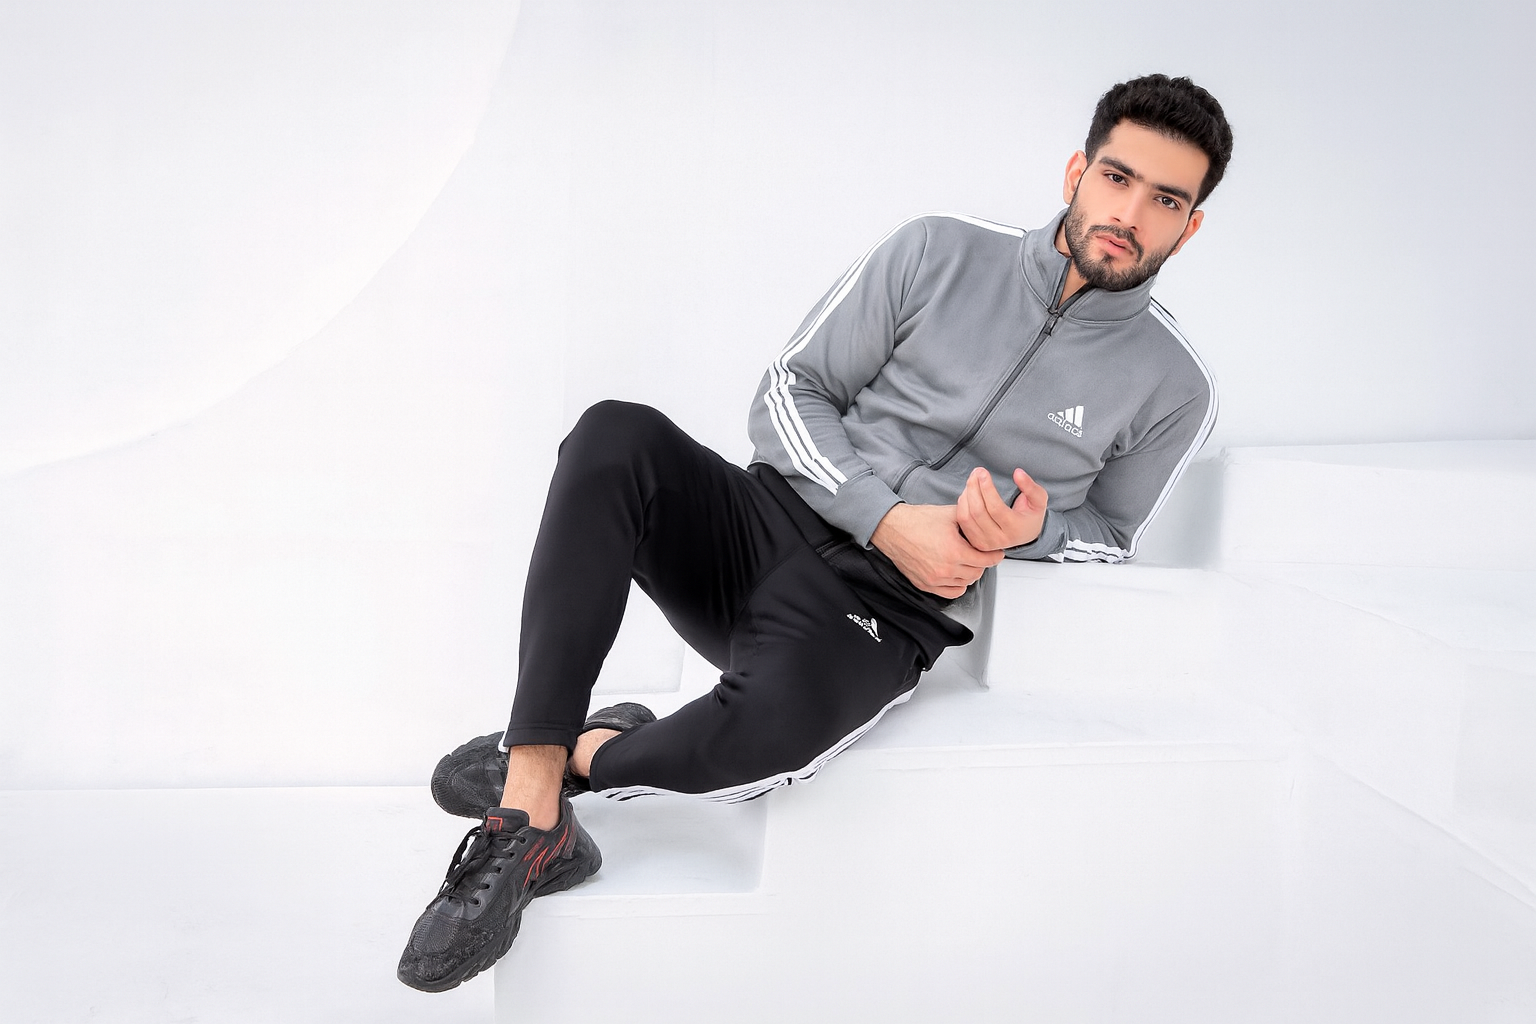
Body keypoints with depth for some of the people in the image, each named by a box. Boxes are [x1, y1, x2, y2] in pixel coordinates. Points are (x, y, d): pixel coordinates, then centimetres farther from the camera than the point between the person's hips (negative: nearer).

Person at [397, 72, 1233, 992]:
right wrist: (889, 518, -12)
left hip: (886, 609, -2)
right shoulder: (940, 251, 4)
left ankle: (580, 757, -2)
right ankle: (533, 829, -25)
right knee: (616, 436, -30)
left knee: (772, 727, -38)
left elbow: (1111, 533, 18)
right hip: (768, 521, 3)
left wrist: (1036, 528, -8)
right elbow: (789, 393, 4)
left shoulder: (1172, 388, 4)